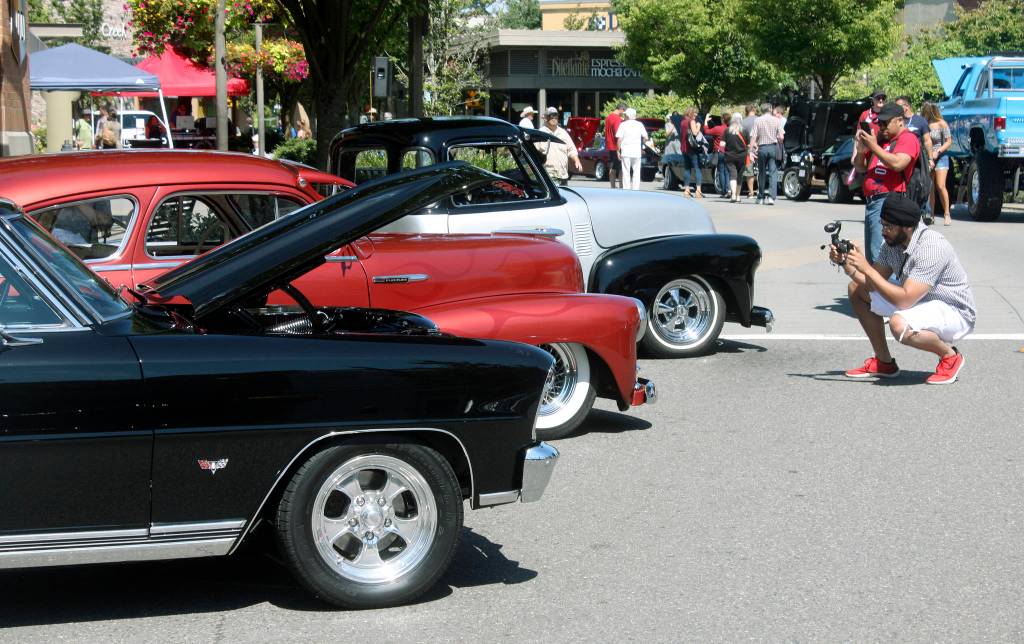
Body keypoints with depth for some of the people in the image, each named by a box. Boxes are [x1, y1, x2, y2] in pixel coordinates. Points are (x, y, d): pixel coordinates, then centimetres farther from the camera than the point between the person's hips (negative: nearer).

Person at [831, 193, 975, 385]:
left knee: (899, 324, -38)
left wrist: (866, 268, -34)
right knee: (857, 290, 6)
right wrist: (845, 263, -15)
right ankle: (884, 363, 13)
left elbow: (904, 300, -36)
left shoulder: (931, 248, -31)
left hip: (956, 313, -9)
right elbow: (872, 283, 1)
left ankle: (950, 356, -7)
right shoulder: (893, 242, -5)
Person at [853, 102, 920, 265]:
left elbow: (897, 164, -19)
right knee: (871, 257, 12)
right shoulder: (880, 139, 22)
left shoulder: (908, 138, -1)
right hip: (871, 201, 9)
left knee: (879, 256, -19)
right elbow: (860, 168, 25)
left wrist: (874, 147, -13)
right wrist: (860, 150, 5)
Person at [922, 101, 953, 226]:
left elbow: (949, 141, -3)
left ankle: (946, 214, -7)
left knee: (940, 186, -14)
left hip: (940, 158, -4)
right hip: (926, 158, 4)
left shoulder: (941, 124, -5)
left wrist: (937, 151, -15)